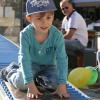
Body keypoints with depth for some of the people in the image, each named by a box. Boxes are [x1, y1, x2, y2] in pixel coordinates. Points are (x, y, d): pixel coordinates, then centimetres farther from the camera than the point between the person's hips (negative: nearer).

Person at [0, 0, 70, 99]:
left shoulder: (57, 35, -26)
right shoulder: (25, 34, -29)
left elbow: (62, 59, -26)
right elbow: (25, 59, -31)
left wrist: (62, 85, -34)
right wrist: (31, 85, -37)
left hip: (48, 65, 1)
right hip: (30, 64, -1)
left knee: (54, 83, -25)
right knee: (22, 83, -22)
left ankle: (38, 78, 9)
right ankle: (10, 71, 12)